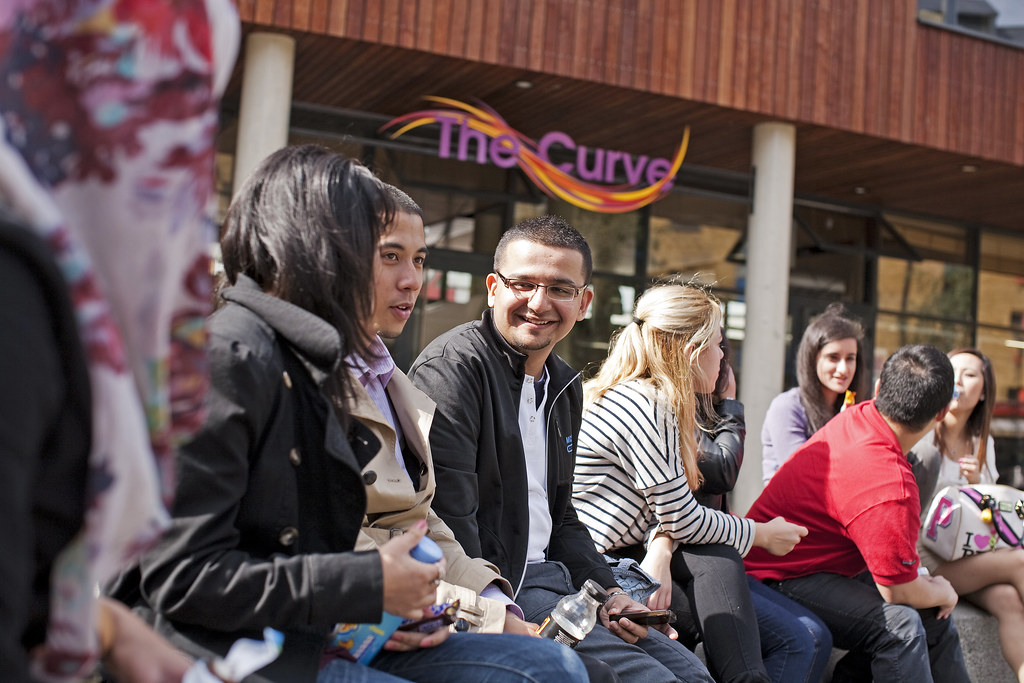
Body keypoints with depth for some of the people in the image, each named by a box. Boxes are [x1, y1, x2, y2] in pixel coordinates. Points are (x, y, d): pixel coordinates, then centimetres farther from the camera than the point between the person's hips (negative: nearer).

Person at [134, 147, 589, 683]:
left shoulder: (310, 365, 15)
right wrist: (369, 584, -16)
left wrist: (377, 605, 0)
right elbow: (181, 578, -19)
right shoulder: (228, 356, -14)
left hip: (326, 638, 9)